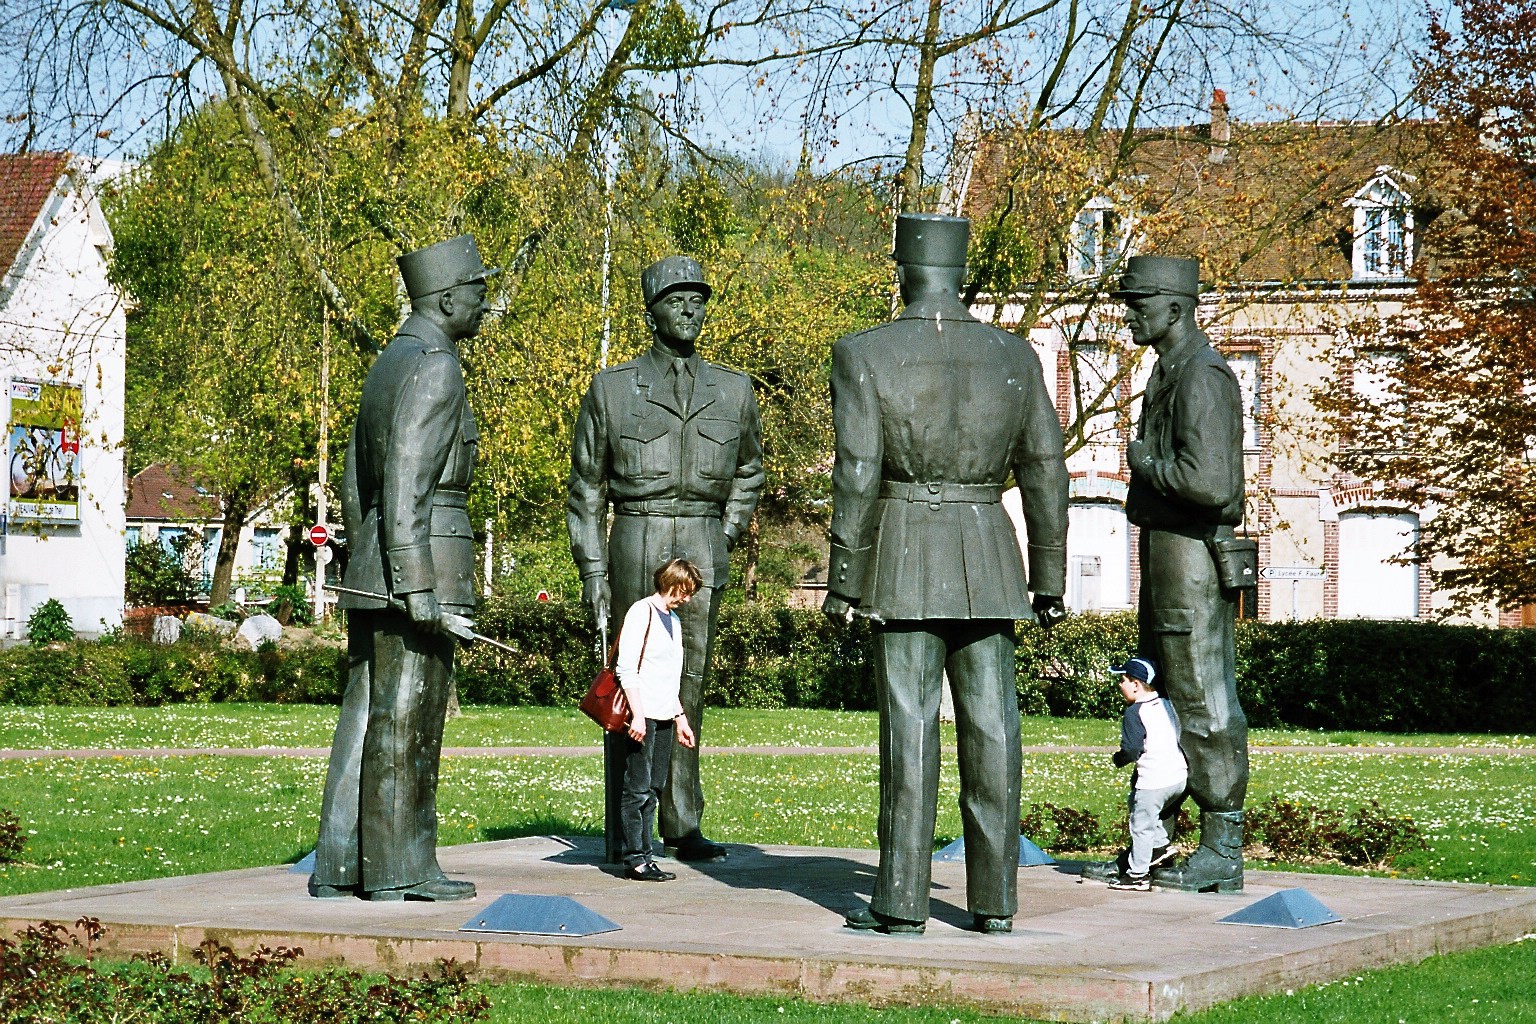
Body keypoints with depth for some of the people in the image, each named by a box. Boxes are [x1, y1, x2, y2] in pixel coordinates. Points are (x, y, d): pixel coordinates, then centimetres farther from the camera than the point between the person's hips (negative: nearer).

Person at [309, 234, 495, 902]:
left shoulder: (387, 364, 18)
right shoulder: (434, 367, -13)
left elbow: (356, 483, 22)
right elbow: (406, 483, -20)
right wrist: (419, 588, -23)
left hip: (373, 570, 9)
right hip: (419, 555, -9)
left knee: (368, 716, 9)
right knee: (406, 720, -5)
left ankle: (341, 865, 11)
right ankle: (398, 869, -1)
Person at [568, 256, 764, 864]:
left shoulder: (733, 391, 10)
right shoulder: (611, 390, 3)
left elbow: (748, 472, 24)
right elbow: (587, 488, 5)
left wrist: (725, 540, 13)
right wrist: (592, 570, -1)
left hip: (703, 547, 2)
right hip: (636, 541, -2)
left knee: (690, 683, 5)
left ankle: (682, 826, 11)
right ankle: (622, 832, 3)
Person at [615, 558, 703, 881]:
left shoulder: (673, 620, 21)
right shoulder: (642, 612, -6)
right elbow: (627, 667, -13)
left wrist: (680, 717, 24)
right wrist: (637, 714, -18)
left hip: (664, 718, 9)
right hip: (643, 717, -9)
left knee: (654, 789, 8)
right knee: (637, 789, -7)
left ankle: (644, 856, 10)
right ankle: (636, 858, -7)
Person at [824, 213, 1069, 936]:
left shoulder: (864, 355, -7)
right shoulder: (1014, 357, 3)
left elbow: (856, 476, -11)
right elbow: (1045, 473, 5)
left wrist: (844, 578, -5)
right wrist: (1048, 579, 12)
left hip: (902, 559, -3)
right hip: (989, 559, 3)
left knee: (909, 728, -2)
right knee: (989, 728, 5)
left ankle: (902, 902, -1)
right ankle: (994, 900, 8)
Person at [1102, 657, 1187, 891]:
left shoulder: (1135, 713, -14)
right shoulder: (1167, 705, 10)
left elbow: (1131, 749, -18)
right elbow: (1180, 737, 19)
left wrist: (1118, 760, 3)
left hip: (1153, 781, -8)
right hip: (1179, 777, 8)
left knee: (1141, 825, 3)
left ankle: (1137, 874, 10)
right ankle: (1160, 844, 24)